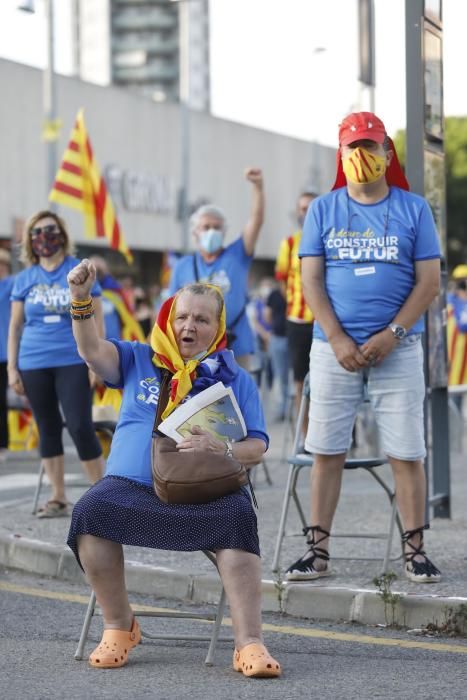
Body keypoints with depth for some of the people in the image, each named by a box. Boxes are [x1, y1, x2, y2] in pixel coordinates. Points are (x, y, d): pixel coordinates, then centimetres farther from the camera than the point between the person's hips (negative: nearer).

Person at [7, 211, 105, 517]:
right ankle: (58, 498, 14)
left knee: (80, 426, -10)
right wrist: (12, 368, 7)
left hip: (73, 362, -3)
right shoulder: (25, 279, 8)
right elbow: (15, 326, 12)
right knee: (48, 429, 8)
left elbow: (96, 319, 2)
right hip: (34, 365, 3)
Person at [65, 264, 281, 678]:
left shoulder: (235, 380, 13)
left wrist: (221, 450, -18)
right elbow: (92, 350, 0)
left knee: (238, 518, -34)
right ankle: (119, 627, -12)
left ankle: (249, 643, -32)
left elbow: (256, 447, 5)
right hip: (132, 486, 1)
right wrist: (80, 300, -16)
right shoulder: (138, 361, 18)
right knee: (91, 512, -30)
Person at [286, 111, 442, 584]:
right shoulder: (322, 211, 6)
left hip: (397, 349, -1)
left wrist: (390, 335, -12)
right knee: (326, 451, 1)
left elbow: (429, 282, 0)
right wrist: (338, 340, -11)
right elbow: (311, 280, 2)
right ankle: (318, 550, 6)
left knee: (407, 452, -2)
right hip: (334, 347, 1)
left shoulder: (414, 209, 4)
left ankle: (415, 551, 4)